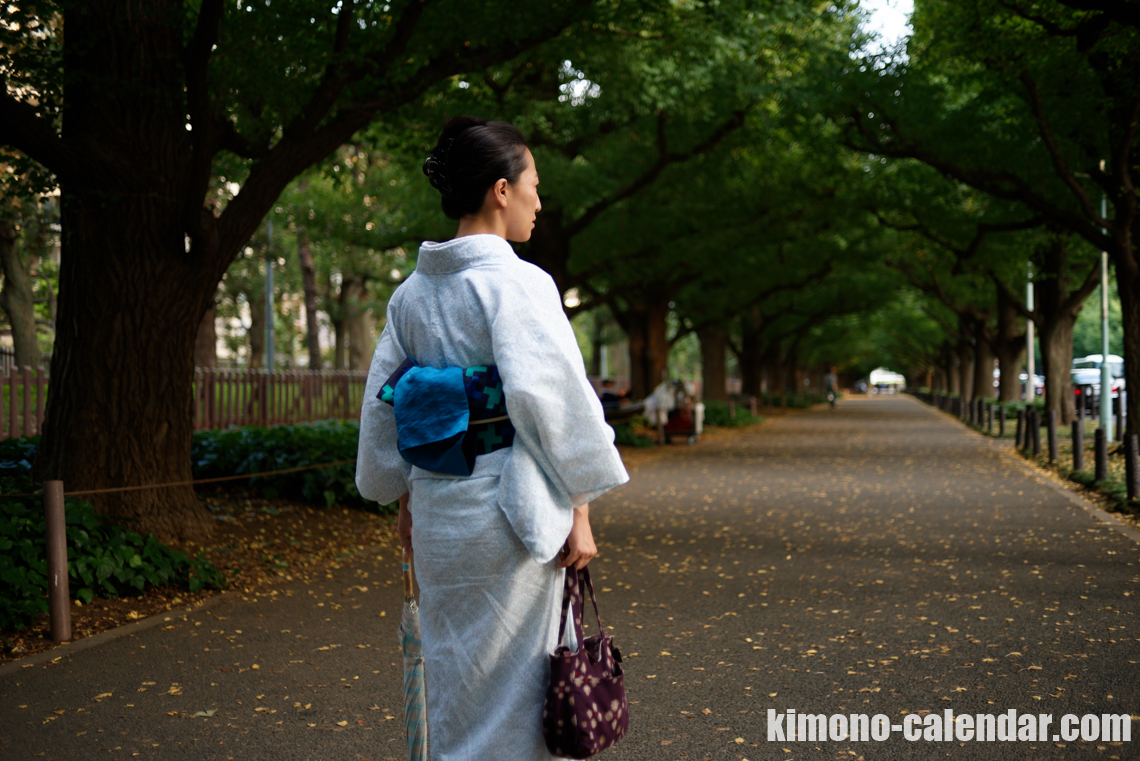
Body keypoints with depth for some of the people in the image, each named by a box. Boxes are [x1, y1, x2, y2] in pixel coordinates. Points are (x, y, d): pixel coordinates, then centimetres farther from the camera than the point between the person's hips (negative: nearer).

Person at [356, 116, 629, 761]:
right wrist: (578, 509, -12)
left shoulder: (412, 291, 8)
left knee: (455, 685, 18)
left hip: (437, 507, 7)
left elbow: (383, 400, 13)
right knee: (509, 688, 4)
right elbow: (549, 398, -18)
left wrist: (406, 497, 22)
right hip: (508, 508, -7)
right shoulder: (515, 283, -14)